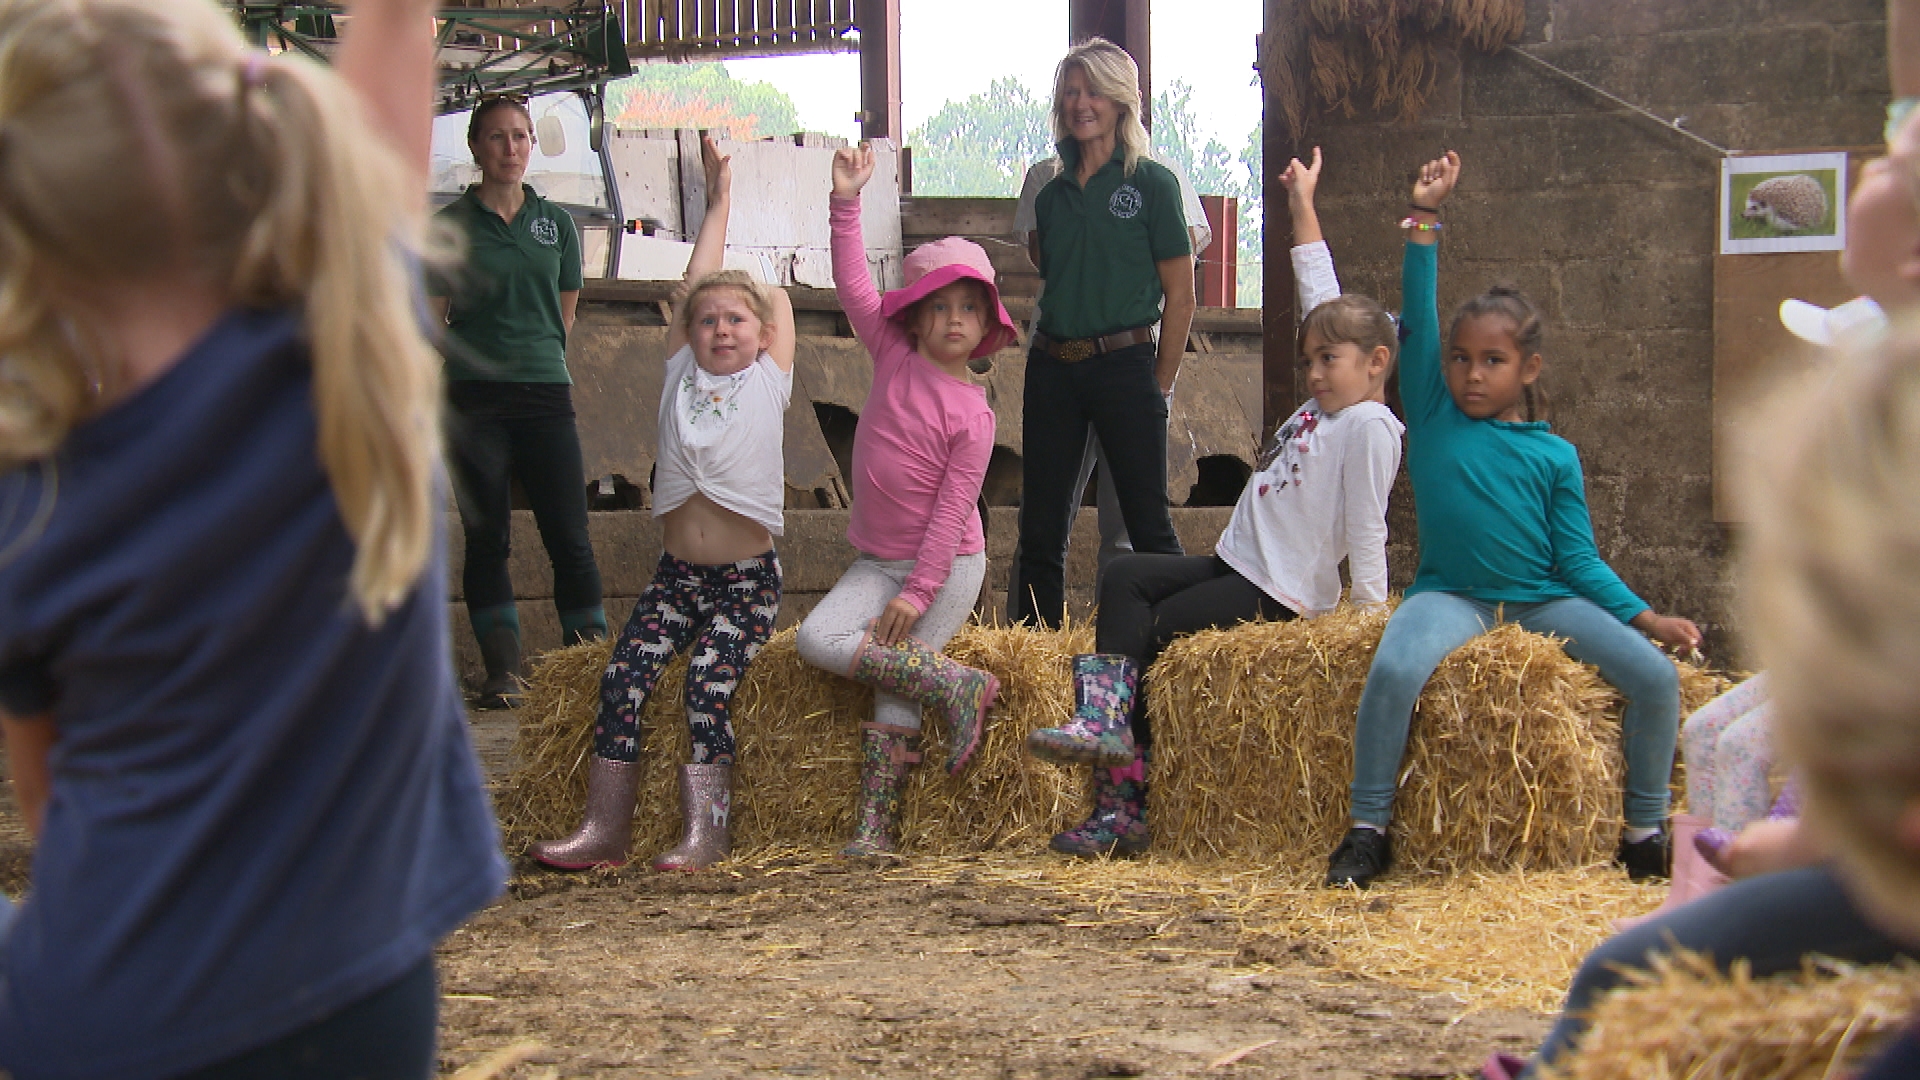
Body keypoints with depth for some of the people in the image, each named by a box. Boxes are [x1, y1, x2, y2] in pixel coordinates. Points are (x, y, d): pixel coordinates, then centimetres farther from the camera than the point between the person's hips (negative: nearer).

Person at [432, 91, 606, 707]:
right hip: (475, 398, -2)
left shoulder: (556, 224, 11)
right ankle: (502, 670, 5)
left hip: (546, 395, 2)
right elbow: (433, 321, 3)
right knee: (487, 536, 1)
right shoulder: (451, 225, 3)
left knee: (569, 536, -3)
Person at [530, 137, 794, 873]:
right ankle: (605, 827, -12)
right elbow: (696, 284, 14)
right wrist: (719, 203, 19)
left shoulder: (769, 380, 5)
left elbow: (780, 298, 15)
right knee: (622, 678, -14)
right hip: (676, 575, 3)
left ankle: (707, 831, -19)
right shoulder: (681, 378, 12)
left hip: (746, 578, -3)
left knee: (708, 683, -22)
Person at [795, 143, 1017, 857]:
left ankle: (876, 823, -5)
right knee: (816, 640, -16)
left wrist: (918, 592, -19)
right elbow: (853, 288, -3)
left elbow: (952, 508, -13)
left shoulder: (972, 413, -9)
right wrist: (846, 205, -14)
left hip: (947, 565, -5)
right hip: (877, 561, 5)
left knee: (894, 688, -15)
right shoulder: (894, 360, 2)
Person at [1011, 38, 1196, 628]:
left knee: (1146, 522, -2)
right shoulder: (1052, 193, 12)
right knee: (1040, 527, 8)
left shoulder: (1151, 183, -3)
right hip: (1051, 370, 5)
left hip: (1123, 364, -5)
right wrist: (1045, 365, 11)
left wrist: (1160, 386, -5)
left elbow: (1180, 297, -3)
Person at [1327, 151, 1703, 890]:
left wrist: (1647, 618, -4)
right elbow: (1415, 318, -1)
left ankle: (1646, 832, 3)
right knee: (1394, 669, -33)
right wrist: (1423, 219, -5)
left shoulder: (1554, 456, 6)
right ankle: (1367, 830, -18)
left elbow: (1578, 558, 6)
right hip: (1451, 596, -2)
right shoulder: (1433, 418, 5)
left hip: (1543, 600, 2)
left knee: (1656, 675, -15)